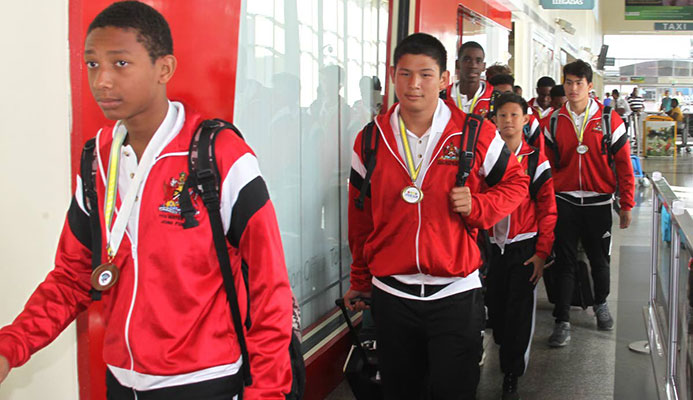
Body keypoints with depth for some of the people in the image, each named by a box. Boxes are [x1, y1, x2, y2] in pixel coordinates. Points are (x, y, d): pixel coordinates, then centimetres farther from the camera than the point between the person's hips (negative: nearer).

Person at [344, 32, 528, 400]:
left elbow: (515, 181, 9)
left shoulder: (476, 135, -5)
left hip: (456, 292, -2)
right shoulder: (371, 140, 2)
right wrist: (360, 281, 18)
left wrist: (477, 206, -12)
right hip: (390, 295, 3)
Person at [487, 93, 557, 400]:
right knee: (495, 307, 11)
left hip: (524, 248, -3)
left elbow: (548, 210, -5)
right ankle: (505, 351, 37)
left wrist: (541, 252, -10)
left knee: (519, 313, 0)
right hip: (494, 246, 3)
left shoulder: (536, 161, -5)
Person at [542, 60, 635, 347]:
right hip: (564, 202, 0)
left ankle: (601, 304, 39)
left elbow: (624, 164, 0)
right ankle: (562, 321, 7)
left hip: (598, 203, 0)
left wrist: (626, 205, 0)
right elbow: (547, 164, 6)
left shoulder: (609, 120, -3)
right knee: (565, 261, 0)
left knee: (600, 259, 13)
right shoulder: (554, 122, 1)